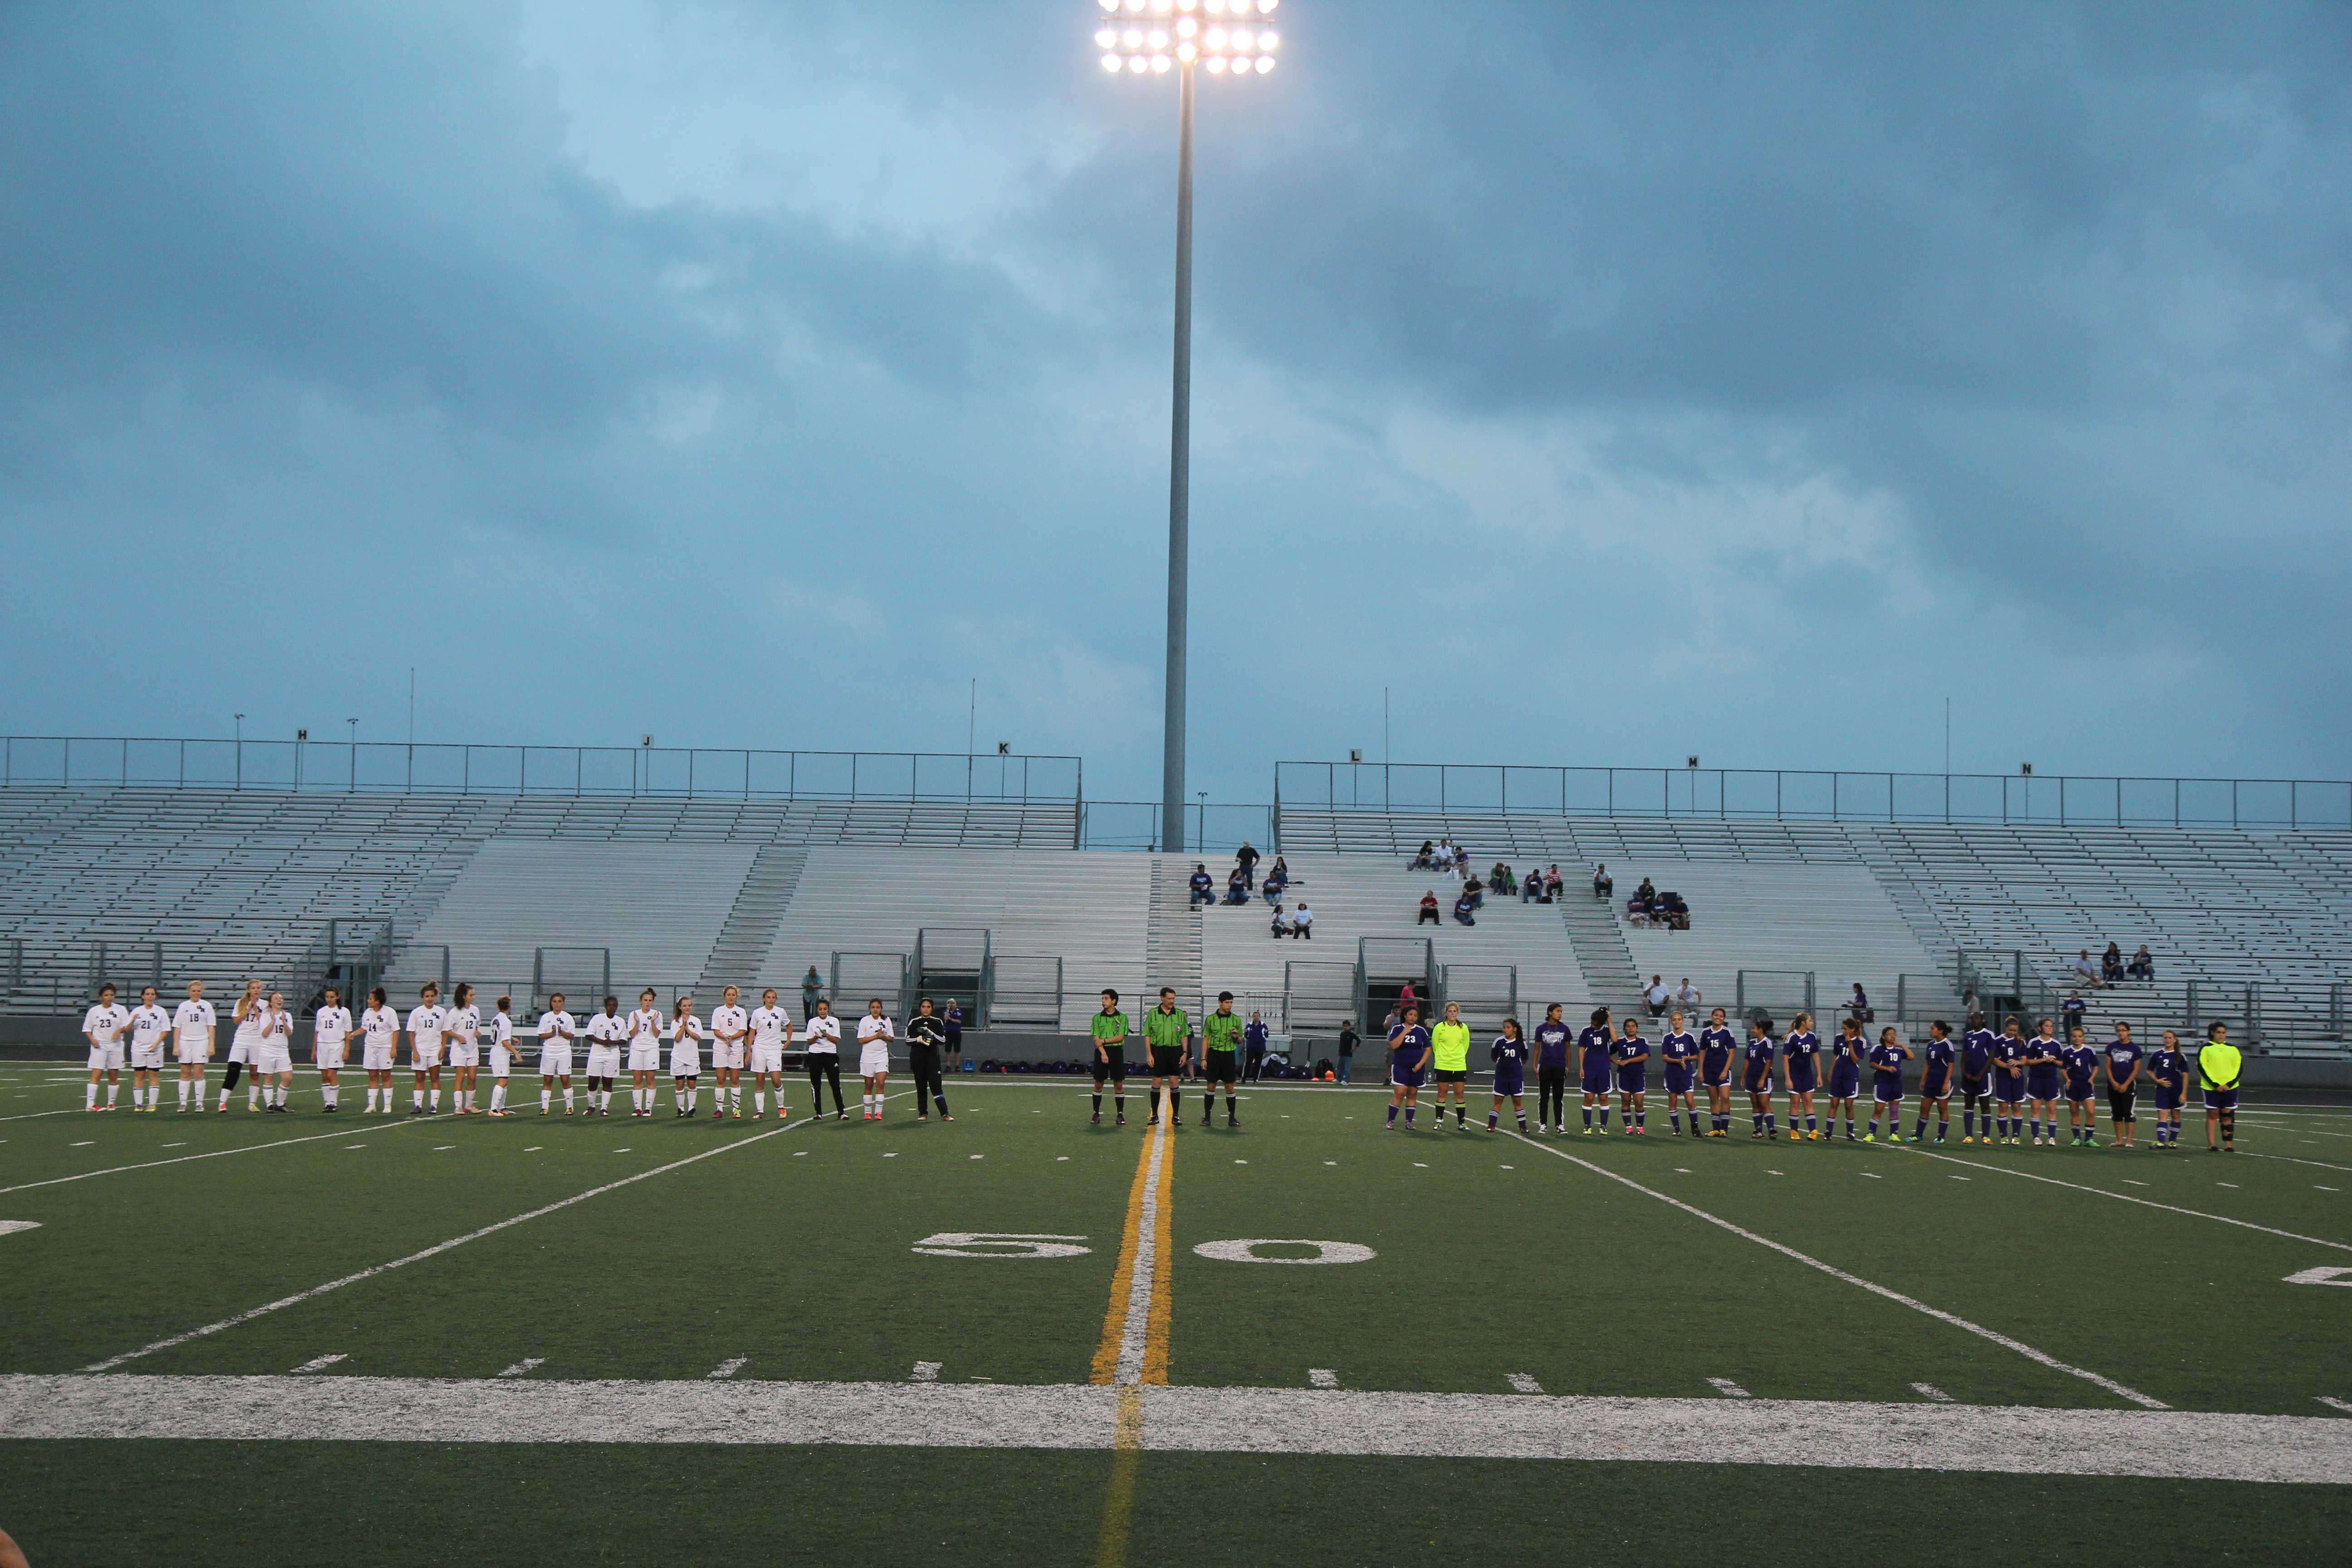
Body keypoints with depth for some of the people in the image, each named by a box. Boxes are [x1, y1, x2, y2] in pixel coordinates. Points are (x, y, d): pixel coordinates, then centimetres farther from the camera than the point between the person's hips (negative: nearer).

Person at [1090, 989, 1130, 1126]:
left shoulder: (1122, 1018, 3)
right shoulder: (1097, 1018, 6)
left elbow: (1121, 1037, -5)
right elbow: (1096, 1039, -1)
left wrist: (1104, 1040, -11)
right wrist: (1103, 1053, -14)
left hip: (1117, 1052, -1)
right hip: (1101, 1053, 1)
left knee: (1119, 1085, -1)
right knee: (1098, 1084, 3)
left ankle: (1120, 1115, 3)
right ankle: (1096, 1114, 10)